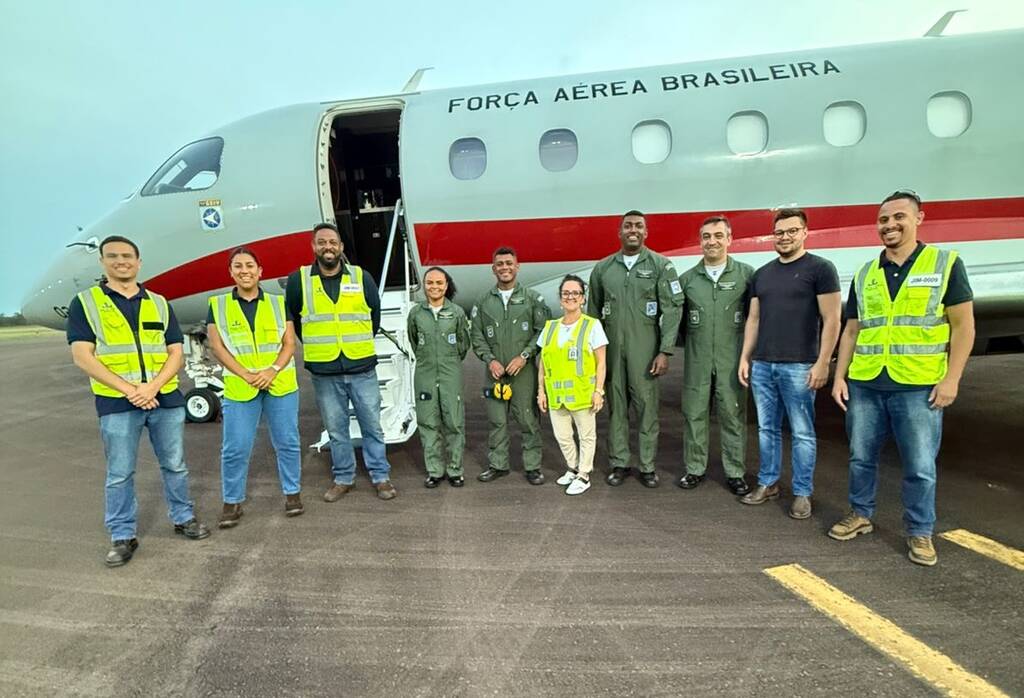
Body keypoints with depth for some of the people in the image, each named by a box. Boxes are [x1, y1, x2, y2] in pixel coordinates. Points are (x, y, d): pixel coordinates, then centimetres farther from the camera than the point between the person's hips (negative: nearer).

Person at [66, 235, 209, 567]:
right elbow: (83, 356, -7)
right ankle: (122, 536, 19)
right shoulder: (84, 303, 1)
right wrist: (128, 390, -16)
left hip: (165, 398, 2)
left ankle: (183, 518, 28)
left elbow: (175, 353, 4)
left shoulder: (160, 304, 9)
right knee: (119, 474, 6)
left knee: (175, 465, 12)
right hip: (116, 403, -2)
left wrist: (153, 387, -12)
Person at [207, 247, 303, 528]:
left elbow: (290, 343, 3)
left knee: (287, 443, 8)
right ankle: (232, 502, 20)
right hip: (239, 388, 0)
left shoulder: (278, 303, 7)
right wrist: (245, 374, -13)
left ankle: (292, 493, 24)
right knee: (235, 449, 4)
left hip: (280, 385, 1)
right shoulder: (218, 306, 6)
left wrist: (273, 370, -14)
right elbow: (217, 346, -1)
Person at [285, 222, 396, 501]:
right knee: (336, 430, 12)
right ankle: (343, 478, 27)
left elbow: (375, 315, 12)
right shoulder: (298, 280, -2)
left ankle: (381, 477, 21)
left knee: (372, 427, 8)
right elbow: (292, 319, 12)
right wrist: (317, 345, 14)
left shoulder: (362, 277, 0)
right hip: (324, 374, 0)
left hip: (362, 369, 0)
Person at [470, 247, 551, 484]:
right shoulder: (483, 302, 9)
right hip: (495, 371, 2)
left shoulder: (532, 299, 3)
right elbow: (477, 336, 8)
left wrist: (524, 356, -10)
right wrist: (490, 360, -5)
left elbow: (542, 331, -1)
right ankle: (497, 464, 22)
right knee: (497, 421, 8)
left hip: (524, 371, -2)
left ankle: (532, 466, 14)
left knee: (528, 420, 2)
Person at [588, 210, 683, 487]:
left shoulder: (661, 265, 1)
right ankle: (619, 463, 19)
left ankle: (647, 466, 14)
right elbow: (593, 311, 12)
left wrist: (665, 351, -9)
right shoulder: (602, 268, 8)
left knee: (646, 406, 2)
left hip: (644, 349, -2)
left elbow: (673, 309, -3)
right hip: (611, 348, 2)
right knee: (616, 406, 8)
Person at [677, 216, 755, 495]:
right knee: (694, 414, 9)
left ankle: (735, 473, 19)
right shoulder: (687, 278, 6)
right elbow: (677, 318, 11)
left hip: (732, 362, -2)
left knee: (733, 416, 5)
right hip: (696, 361, 2)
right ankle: (694, 469, 22)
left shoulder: (746, 274, -1)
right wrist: (686, 343, 5)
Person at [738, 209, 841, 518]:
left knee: (802, 432, 4)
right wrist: (745, 358, 10)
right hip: (762, 365, 5)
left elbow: (831, 319, -7)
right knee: (767, 428, 13)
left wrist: (822, 362, -13)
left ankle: (802, 493, 15)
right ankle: (767, 483, 25)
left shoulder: (820, 268, -3)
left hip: (799, 366, -5)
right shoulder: (761, 274, 13)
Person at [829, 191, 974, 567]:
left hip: (918, 387, -3)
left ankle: (920, 532, 22)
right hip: (864, 385, 4)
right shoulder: (864, 275, 10)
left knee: (920, 467, 4)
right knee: (861, 457, 13)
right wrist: (839, 377, 6)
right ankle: (860, 514, 31)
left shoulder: (946, 264, 0)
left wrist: (951, 379, -9)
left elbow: (963, 326, -2)